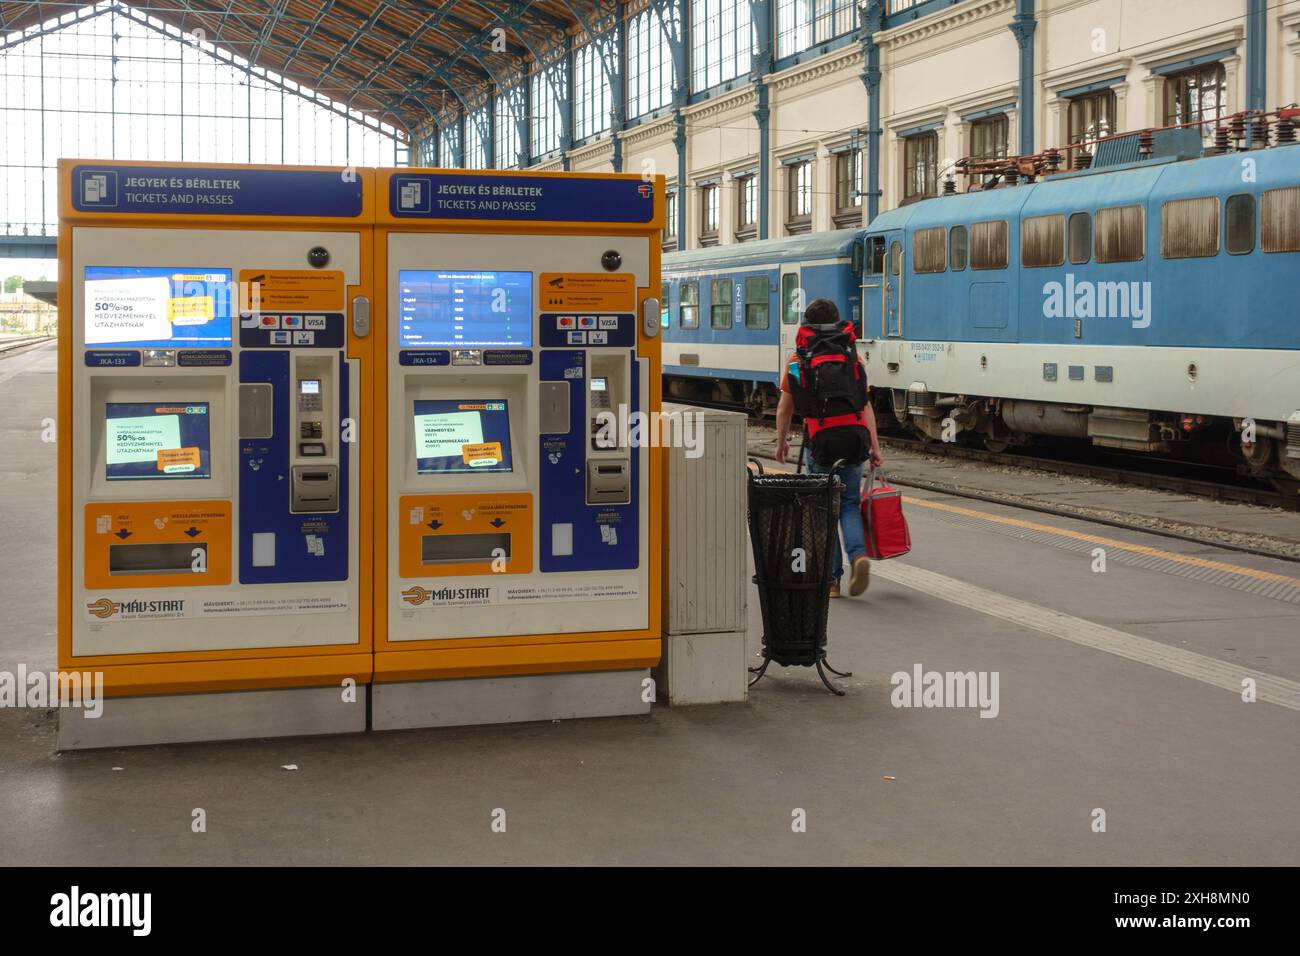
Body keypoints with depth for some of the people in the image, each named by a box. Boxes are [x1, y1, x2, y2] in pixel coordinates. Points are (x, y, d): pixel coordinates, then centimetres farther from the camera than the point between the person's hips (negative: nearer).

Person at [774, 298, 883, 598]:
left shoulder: (797, 361, 4)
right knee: (849, 503, 13)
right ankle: (858, 554, -12)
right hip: (854, 441, 2)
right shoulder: (853, 357, 8)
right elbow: (866, 406, 3)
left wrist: (781, 442, 23)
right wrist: (875, 448, 3)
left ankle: (832, 577, 8)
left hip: (820, 441, -1)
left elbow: (785, 408, 10)